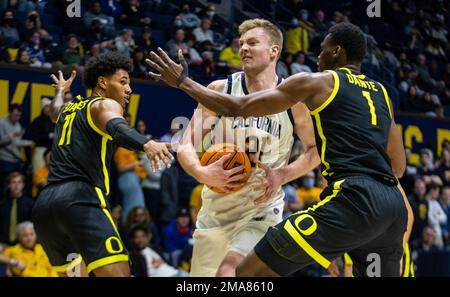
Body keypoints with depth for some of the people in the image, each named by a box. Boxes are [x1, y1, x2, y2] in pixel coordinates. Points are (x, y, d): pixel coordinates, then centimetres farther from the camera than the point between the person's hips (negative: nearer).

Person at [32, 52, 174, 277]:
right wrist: (146, 144, -40)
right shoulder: (105, 105, 4)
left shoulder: (68, 107, 27)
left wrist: (60, 91, 75)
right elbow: (117, 128, -21)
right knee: (117, 273, -20)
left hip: (44, 203, 9)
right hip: (79, 199, -9)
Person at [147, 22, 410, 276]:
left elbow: (238, 108, 9)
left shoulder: (315, 82, 8)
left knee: (248, 273, -1)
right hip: (395, 205, 7)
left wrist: (183, 81, 20)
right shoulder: (381, 93, 25)